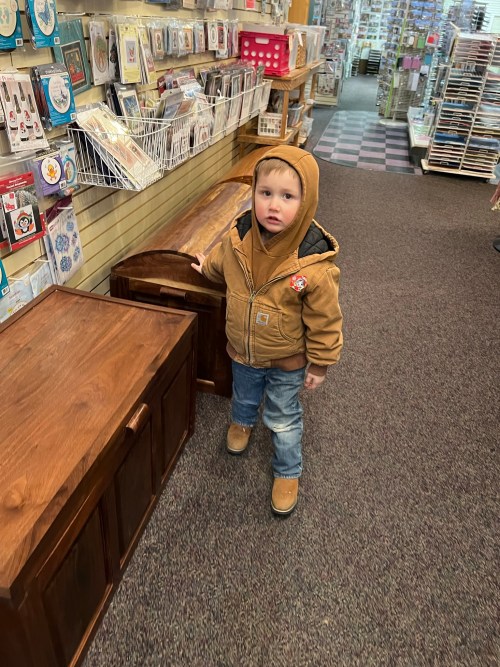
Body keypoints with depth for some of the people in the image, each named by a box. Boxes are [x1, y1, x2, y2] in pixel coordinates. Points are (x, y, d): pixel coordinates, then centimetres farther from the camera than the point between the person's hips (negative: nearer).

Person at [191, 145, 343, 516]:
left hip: (287, 361, -4)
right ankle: (242, 423, 67)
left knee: (283, 420, 17)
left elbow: (325, 320, -19)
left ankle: (288, 473, 44)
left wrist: (320, 363, -10)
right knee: (244, 397, 32)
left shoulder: (314, 263, -33)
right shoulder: (238, 238, -20)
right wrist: (206, 266, 26)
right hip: (242, 350, 4)